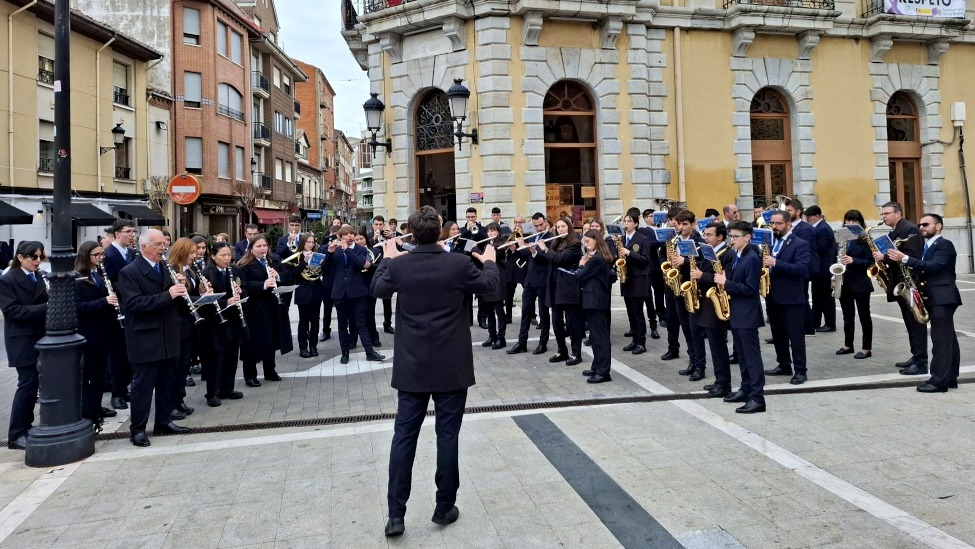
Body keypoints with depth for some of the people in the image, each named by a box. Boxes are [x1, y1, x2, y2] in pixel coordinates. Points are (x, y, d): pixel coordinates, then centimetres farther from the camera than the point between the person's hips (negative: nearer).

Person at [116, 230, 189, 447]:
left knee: (167, 381, 14)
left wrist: (179, 290, -6)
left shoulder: (166, 266, 11)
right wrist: (167, 295, -29)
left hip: (168, 336, 7)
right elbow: (133, 303, -22)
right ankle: (137, 428, 12)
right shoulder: (129, 272, -11)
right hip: (145, 338, -7)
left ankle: (164, 421, 25)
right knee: (143, 384, 1)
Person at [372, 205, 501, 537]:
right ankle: (444, 507, 19)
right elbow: (490, 285, 7)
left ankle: (396, 514, 11)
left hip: (412, 367, 2)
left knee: (404, 436, 8)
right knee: (447, 435, 8)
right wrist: (489, 261, 26)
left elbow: (377, 289, 14)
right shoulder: (459, 264, -11)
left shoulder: (398, 265, -6)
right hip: (451, 367, -1)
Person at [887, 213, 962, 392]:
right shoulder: (927, 247, 20)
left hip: (942, 298, -9)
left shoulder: (944, 245, -8)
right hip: (934, 298, 9)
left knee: (941, 340, -10)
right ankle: (950, 378, 16)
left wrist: (905, 259, -27)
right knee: (947, 339, 12)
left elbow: (933, 267, -23)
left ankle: (939, 381, -10)